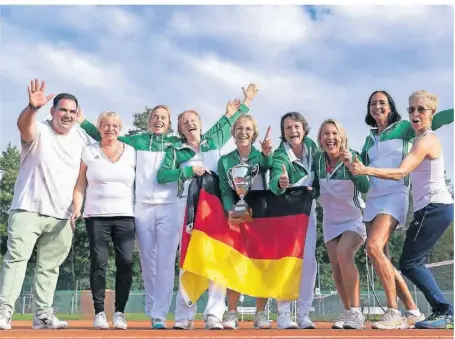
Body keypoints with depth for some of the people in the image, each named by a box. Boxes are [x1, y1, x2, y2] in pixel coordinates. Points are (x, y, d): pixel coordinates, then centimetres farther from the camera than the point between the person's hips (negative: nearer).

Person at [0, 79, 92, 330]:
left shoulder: (82, 138, 9)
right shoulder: (38, 131, -6)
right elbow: (23, 124, -30)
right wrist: (33, 107, -53)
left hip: (61, 215, 5)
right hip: (28, 209, -4)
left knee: (49, 266, 8)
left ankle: (42, 314, 12)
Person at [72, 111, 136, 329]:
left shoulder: (132, 152, 10)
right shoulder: (89, 152, 8)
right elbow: (81, 185, 7)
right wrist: (76, 208, -6)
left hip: (125, 216, 1)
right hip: (96, 215, 0)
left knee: (126, 262, -8)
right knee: (98, 262, -5)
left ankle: (120, 312, 1)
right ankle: (99, 312, 1)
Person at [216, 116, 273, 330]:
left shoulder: (261, 156, 3)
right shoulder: (225, 161, 7)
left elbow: (266, 166, -21)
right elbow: (225, 191, 0)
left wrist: (267, 154, -45)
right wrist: (230, 211, -20)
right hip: (236, 217, 0)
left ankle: (261, 314, 4)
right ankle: (232, 313, -5)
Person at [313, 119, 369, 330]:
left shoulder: (353, 156, -17)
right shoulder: (318, 159, -6)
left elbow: (365, 188, -28)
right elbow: (315, 186, 10)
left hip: (354, 219, -5)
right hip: (331, 221, 5)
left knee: (344, 254, -27)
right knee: (336, 267, 0)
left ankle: (356, 312, -23)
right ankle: (348, 313, 13)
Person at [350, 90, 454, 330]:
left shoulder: (426, 141, -15)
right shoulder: (421, 140, 17)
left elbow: (400, 173, -28)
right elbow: (407, 171, 11)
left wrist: (366, 170, -38)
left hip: (434, 208, -10)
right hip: (433, 208, 10)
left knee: (409, 264, -9)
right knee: (416, 263, 11)